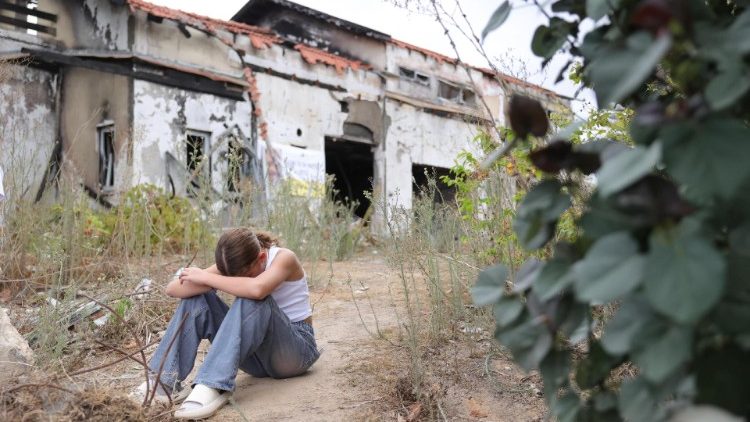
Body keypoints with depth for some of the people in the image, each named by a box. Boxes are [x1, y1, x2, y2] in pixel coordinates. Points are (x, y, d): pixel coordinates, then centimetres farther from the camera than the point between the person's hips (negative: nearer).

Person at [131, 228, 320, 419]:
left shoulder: (284, 258, -19)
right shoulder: (233, 265, -5)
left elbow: (257, 289, -43)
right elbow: (172, 289, -13)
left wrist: (207, 277, -30)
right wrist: (211, 282, -30)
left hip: (296, 349, -5)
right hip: (259, 350, 6)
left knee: (252, 299, -35)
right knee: (196, 298, -12)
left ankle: (213, 386, -42)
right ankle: (166, 381, -21)